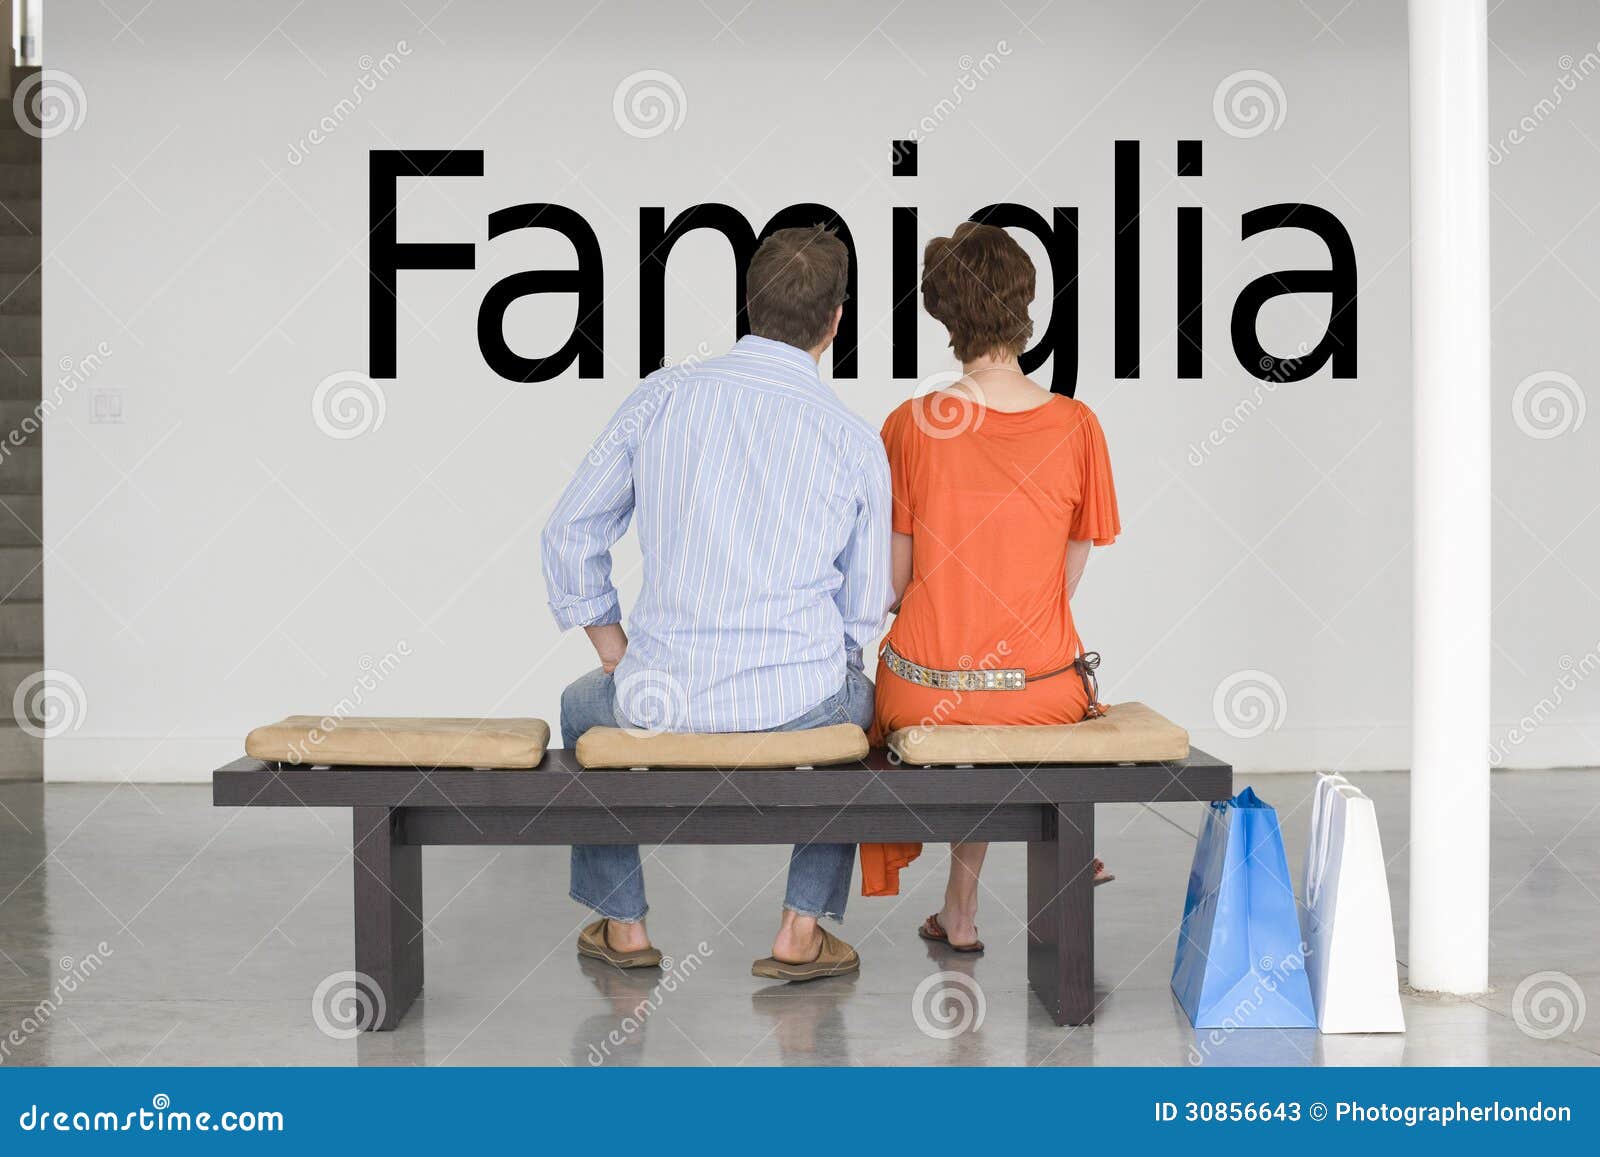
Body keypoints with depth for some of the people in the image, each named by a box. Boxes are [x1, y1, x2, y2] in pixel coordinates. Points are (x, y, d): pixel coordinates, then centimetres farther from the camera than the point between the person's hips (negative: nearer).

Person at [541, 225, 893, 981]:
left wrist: (619, 657, 15)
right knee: (859, 700, 35)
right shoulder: (856, 442, -3)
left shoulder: (663, 396, -1)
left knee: (583, 708, 35)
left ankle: (621, 925, 39)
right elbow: (864, 612, 2)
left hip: (665, 702, 1)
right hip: (799, 707, 0)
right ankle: (802, 931, 28)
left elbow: (570, 535, 4)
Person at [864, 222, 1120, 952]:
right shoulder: (1076, 427, -8)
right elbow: (1069, 575, 2)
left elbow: (893, 582, -5)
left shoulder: (910, 426, -11)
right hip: (1043, 691, 1)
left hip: (926, 693, -1)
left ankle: (962, 912, 34)